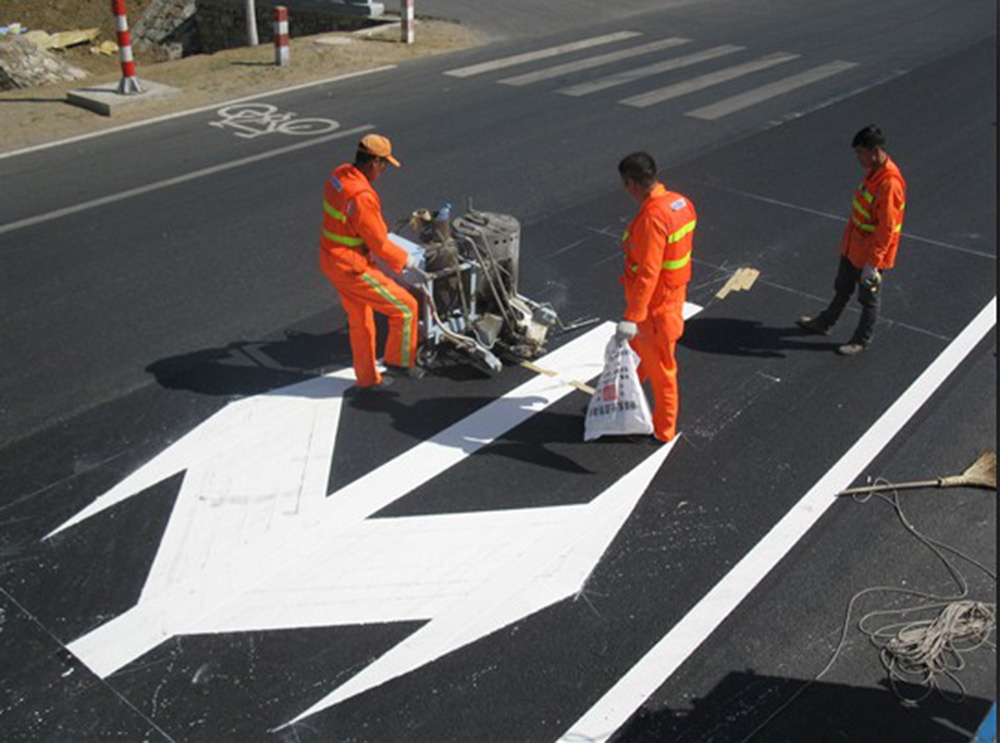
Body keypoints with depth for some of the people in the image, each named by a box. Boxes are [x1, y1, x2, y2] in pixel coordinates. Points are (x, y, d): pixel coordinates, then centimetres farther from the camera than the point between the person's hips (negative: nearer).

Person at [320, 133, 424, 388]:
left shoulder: (339, 175, 0)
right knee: (405, 307, 2)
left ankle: (367, 377, 36)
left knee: (360, 320, 23)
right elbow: (378, 243, -20)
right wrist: (404, 260, -4)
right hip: (352, 269, -10)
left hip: (332, 260, 10)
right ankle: (399, 359, 19)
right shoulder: (362, 197, -30)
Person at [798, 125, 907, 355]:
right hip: (853, 246, 9)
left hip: (872, 254, -9)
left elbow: (887, 229, -28)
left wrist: (872, 263, -26)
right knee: (842, 288, 26)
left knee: (869, 298, 13)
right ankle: (824, 323, 45)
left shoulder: (890, 183, -31)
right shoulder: (873, 170, -1)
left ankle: (862, 340, 31)